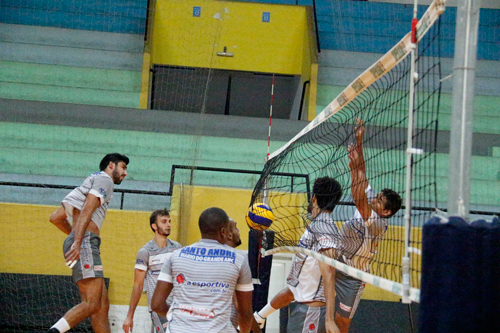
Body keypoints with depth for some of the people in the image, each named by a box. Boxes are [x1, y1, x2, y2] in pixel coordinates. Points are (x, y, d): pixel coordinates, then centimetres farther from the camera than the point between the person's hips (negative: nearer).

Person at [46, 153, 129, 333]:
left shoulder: (91, 182, 31)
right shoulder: (104, 180, 3)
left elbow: (55, 217, 28)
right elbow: (87, 211, -15)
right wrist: (78, 241, -25)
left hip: (81, 244, 10)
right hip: (85, 242, -10)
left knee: (102, 305, 5)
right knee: (92, 303, -19)